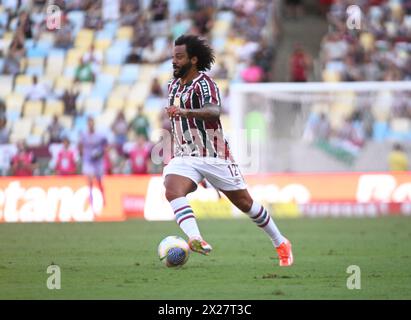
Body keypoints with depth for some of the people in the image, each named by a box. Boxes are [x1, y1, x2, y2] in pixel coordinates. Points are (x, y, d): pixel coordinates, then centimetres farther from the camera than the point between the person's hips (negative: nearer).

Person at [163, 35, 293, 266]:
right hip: (184, 158, 6)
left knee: (244, 202, 5)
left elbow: (214, 111, -34)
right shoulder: (173, 86, 12)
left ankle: (281, 244, 25)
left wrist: (186, 112, -52)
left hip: (214, 156, -6)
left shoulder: (204, 84, -13)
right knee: (172, 191, -26)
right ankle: (195, 240, -44)